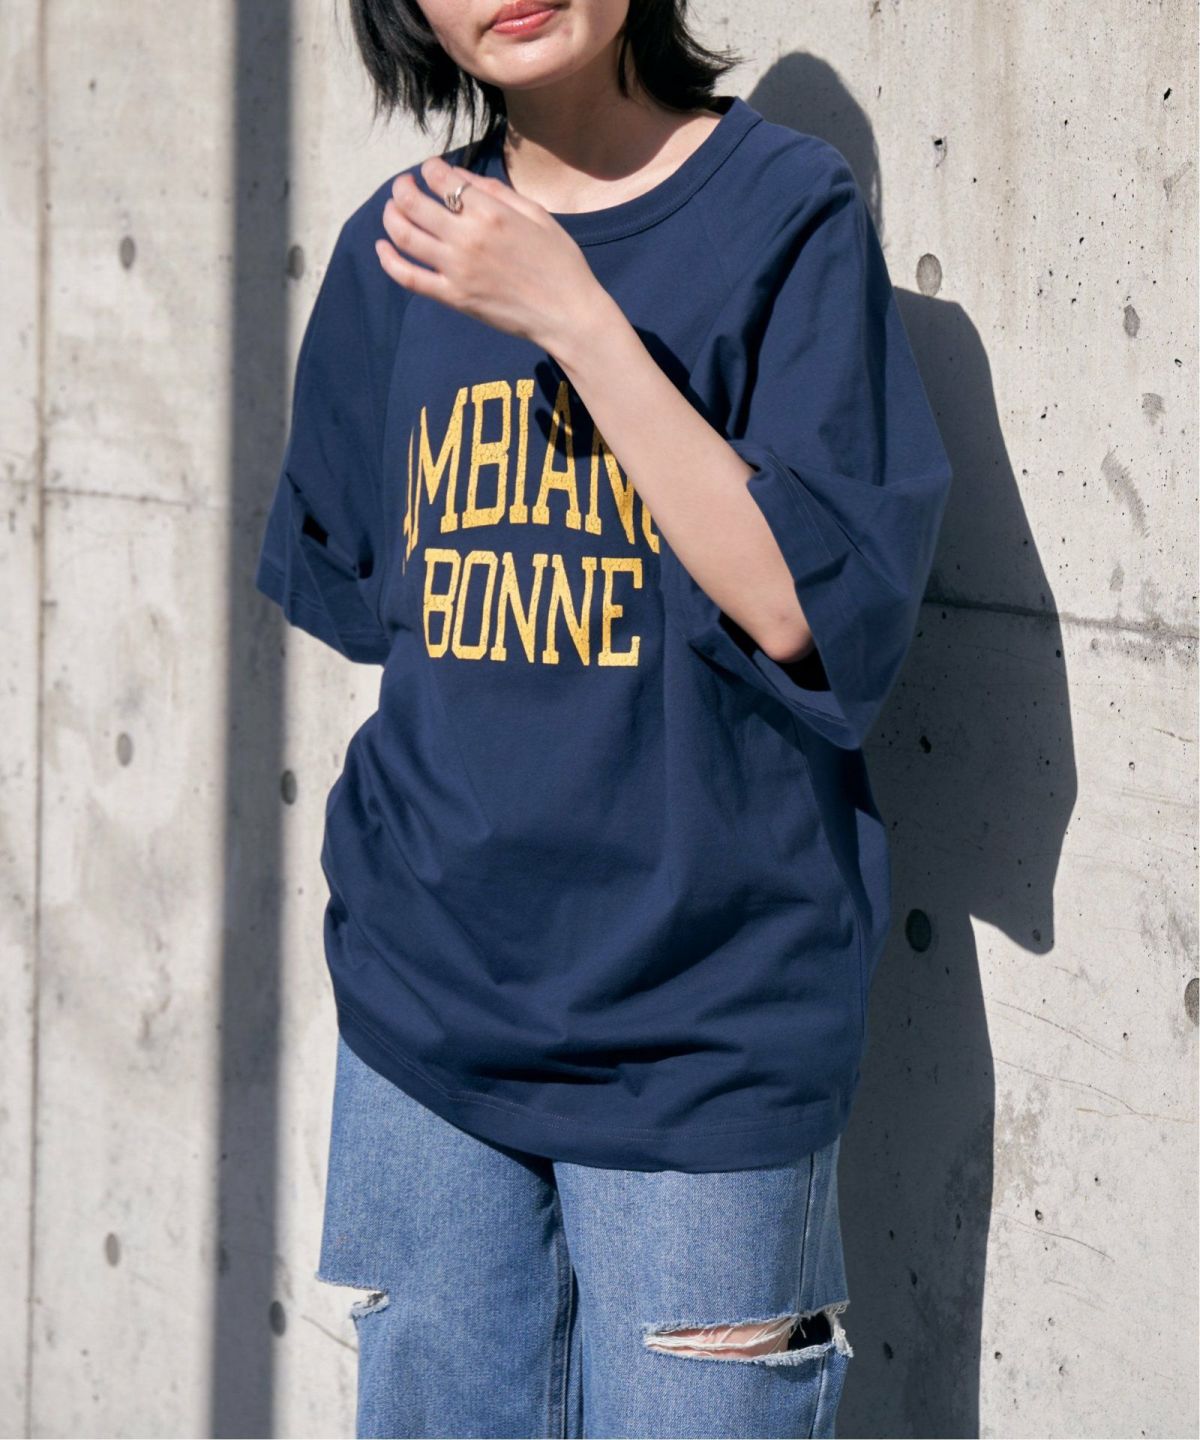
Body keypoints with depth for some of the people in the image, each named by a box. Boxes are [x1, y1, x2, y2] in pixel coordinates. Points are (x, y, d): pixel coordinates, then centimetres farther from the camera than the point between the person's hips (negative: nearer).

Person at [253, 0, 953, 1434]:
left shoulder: (786, 210, -7)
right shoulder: (400, 243, 7)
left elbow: (807, 611, -17)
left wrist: (574, 315, -21)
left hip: (702, 1030, -4)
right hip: (426, 1007, 4)